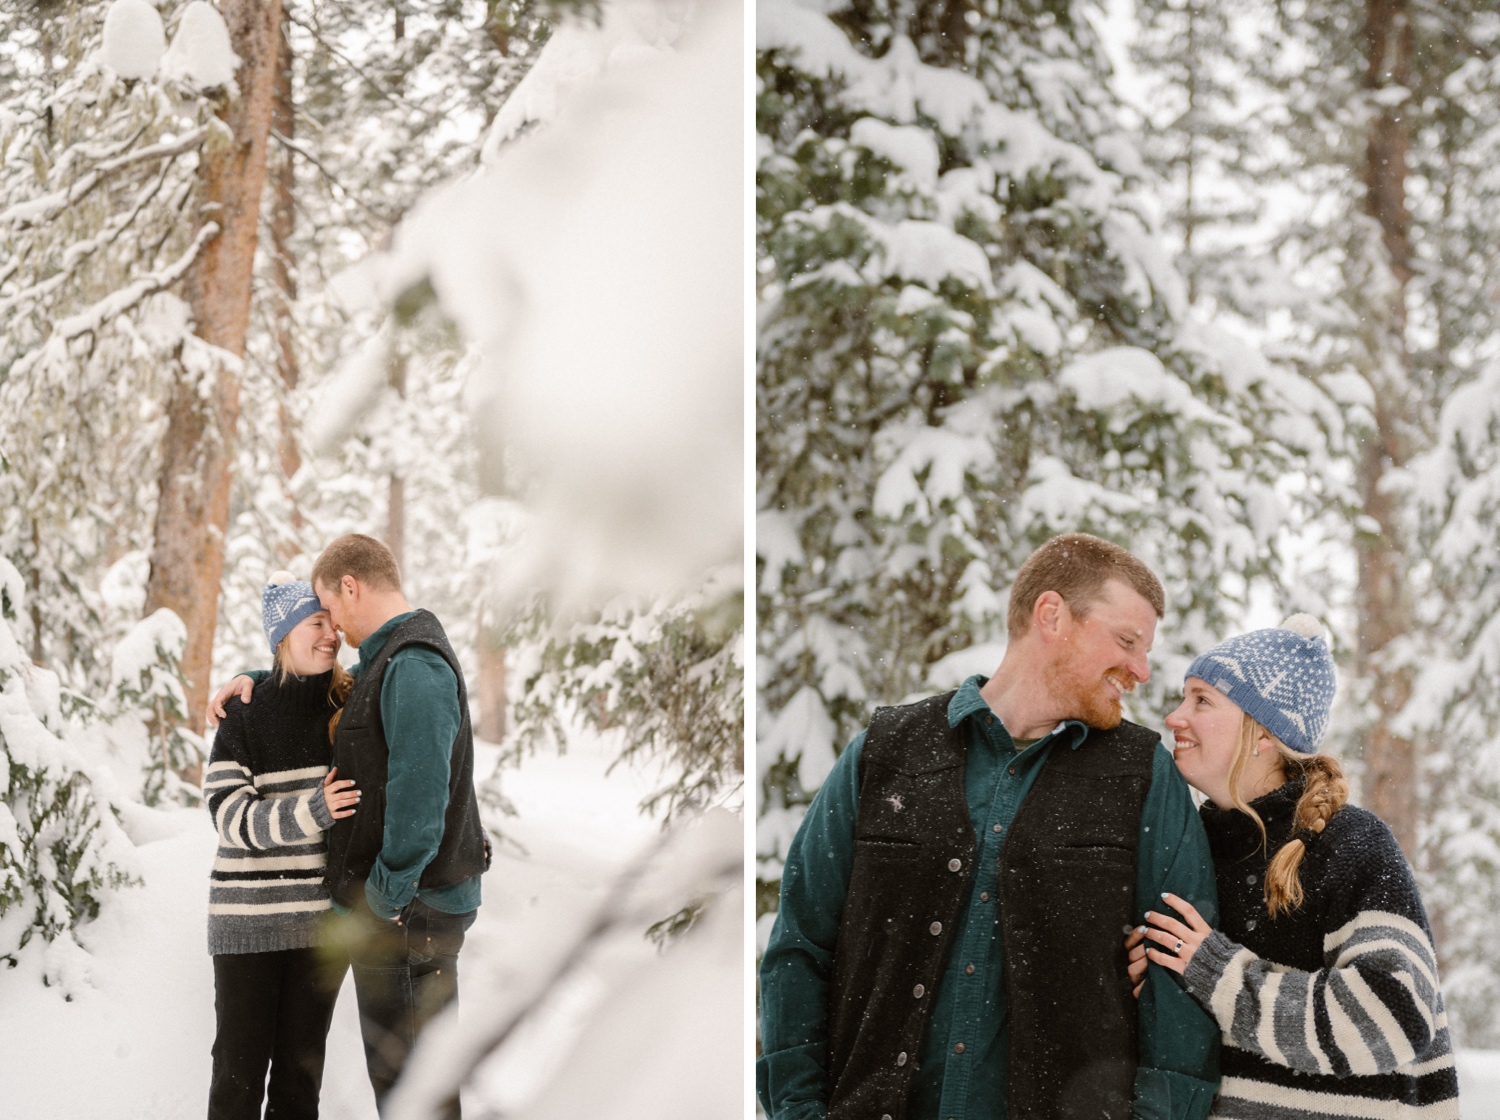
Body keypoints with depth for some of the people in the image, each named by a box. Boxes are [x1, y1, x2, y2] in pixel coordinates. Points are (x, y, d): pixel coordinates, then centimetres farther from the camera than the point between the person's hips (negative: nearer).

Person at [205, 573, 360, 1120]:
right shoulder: (244, 715, -5)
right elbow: (231, 816, -14)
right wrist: (312, 811, -27)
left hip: (323, 914, 3)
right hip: (250, 918, -3)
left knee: (301, 1064, 9)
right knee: (241, 1066, 0)